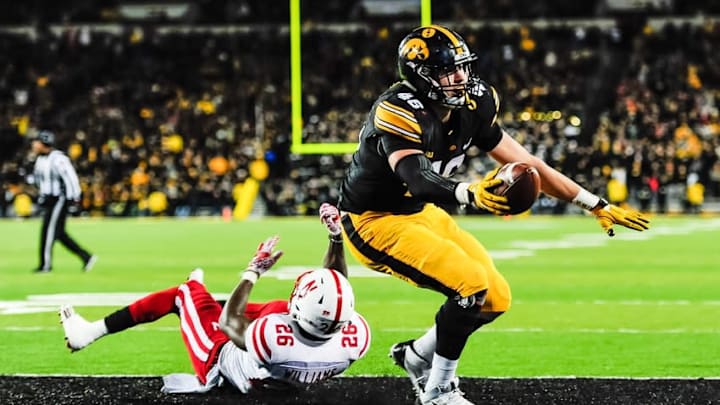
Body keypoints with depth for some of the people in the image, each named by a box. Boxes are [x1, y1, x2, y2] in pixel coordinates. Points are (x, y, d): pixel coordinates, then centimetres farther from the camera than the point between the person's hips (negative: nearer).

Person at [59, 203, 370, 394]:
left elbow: (228, 323, -20)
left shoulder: (272, 336, -45)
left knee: (183, 293, 13)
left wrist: (254, 270, -9)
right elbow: (338, 290, -12)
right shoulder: (354, 338, -36)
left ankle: (89, 332, 30)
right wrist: (337, 237, -6)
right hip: (283, 381, 5)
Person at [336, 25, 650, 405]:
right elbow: (417, 179, -44)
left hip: (421, 214, 8)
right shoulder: (399, 113, -28)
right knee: (471, 284, -23)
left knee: (495, 298, 2)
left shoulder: (472, 109, -5)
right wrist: (469, 193, -64)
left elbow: (527, 164, 1)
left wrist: (597, 206, 1)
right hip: (374, 221, -8)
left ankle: (417, 355, 24)